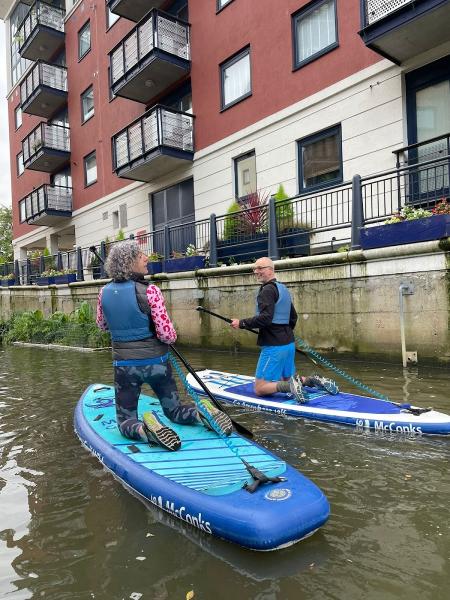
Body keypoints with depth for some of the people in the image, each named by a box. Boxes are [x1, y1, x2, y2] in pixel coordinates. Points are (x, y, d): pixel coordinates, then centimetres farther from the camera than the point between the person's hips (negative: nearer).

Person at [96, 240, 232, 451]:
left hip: (124, 365, 2)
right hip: (156, 362, -1)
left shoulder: (105, 292, -4)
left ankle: (145, 430, -19)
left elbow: (102, 325, 14)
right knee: (174, 411, 18)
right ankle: (202, 414, -11)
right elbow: (167, 334, -18)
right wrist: (171, 336, 4)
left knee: (126, 421, 13)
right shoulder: (149, 291, -17)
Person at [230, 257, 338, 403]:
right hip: (289, 343, 9)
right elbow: (293, 317, 23)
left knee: (260, 389, -5)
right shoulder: (283, 288, 16)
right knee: (287, 379, 23)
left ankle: (291, 386, -20)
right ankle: (313, 380, 5)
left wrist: (242, 323, -15)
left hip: (274, 346, -9)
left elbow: (265, 318, -25)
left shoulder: (267, 289, -12)